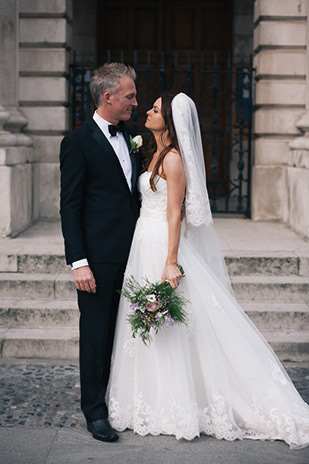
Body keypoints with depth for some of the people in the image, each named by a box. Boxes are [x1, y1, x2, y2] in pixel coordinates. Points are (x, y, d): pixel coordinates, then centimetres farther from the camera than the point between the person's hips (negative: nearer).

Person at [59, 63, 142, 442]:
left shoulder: (127, 137, 13)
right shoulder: (78, 142, -8)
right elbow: (69, 207, -11)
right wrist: (78, 262, -17)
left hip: (130, 254, 6)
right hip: (98, 257, -6)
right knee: (95, 333, 3)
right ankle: (95, 411, 15)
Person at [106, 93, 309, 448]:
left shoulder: (173, 158, -13)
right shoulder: (155, 154, 15)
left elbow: (175, 215, -18)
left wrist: (171, 263, -22)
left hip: (161, 245, -9)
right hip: (144, 243, 9)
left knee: (166, 330, -2)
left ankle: (173, 410, 8)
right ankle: (156, 403, 24)